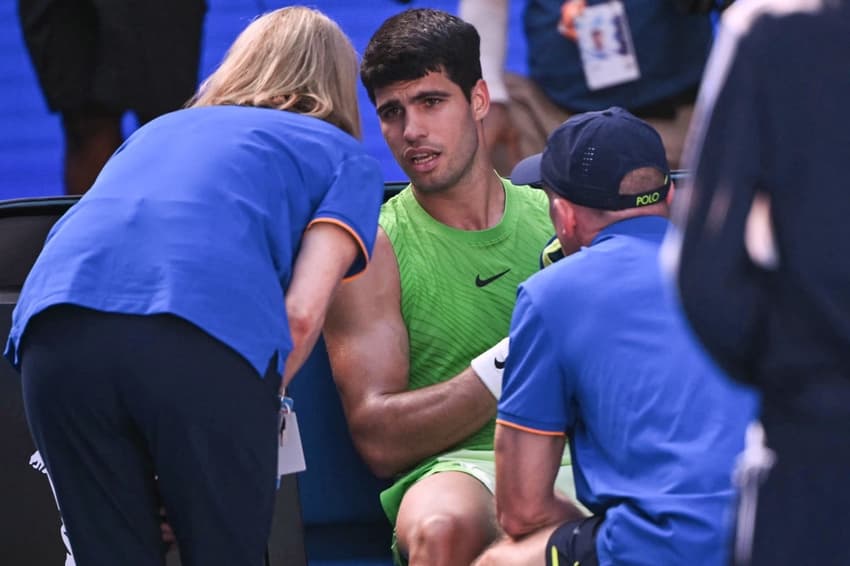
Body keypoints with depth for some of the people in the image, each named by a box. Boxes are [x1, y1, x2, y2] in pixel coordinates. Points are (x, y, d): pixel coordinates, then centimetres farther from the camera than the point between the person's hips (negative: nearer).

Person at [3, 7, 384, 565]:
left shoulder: (159, 130, 38)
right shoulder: (346, 158, 25)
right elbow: (302, 312, 8)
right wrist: (256, 406, 20)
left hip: (57, 323, 4)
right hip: (206, 335, -4)